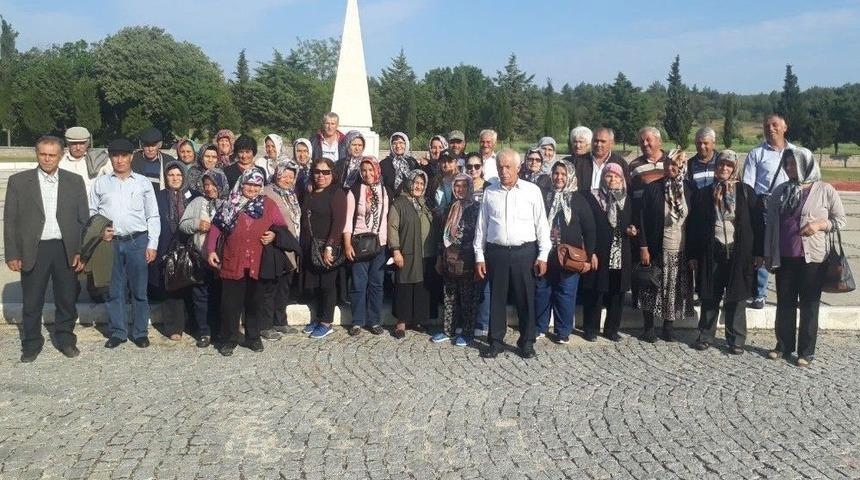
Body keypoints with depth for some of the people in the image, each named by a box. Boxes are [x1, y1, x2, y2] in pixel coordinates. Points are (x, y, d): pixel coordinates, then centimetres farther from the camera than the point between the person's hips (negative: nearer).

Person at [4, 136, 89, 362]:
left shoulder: (75, 181, 4)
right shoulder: (18, 181, 1)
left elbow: (83, 219, 4)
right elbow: (10, 220, 2)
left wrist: (81, 252, -1)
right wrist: (12, 254, -3)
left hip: (66, 250, 1)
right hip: (33, 251, -1)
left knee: (67, 299, 10)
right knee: (32, 301, 8)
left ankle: (66, 339, 27)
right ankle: (31, 344, 24)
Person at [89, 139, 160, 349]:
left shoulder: (143, 182, 7)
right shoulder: (100, 183, 10)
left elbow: (153, 216, 5)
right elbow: (91, 212, 12)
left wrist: (152, 244, -2)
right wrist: (99, 231, -5)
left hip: (138, 241, -1)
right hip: (110, 242, 1)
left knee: (139, 289, 3)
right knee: (114, 290, 6)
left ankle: (140, 332, 15)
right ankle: (118, 332, 17)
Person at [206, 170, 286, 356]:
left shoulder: (268, 205, 3)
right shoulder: (230, 204, 4)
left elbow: (282, 227, 9)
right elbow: (215, 228, 5)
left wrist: (274, 235, -10)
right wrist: (211, 250, -5)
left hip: (258, 264, 1)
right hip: (232, 262, 0)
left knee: (254, 303, 12)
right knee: (230, 304, 4)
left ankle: (253, 338, 25)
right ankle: (228, 340, 16)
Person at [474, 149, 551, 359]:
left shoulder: (532, 191, 1)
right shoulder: (489, 192, 7)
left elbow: (541, 224, 1)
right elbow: (481, 225, 9)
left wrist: (543, 255, -3)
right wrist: (479, 256, 6)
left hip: (525, 252, -1)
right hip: (496, 252, 2)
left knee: (525, 299, 5)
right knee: (496, 298, 7)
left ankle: (527, 342, 18)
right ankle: (496, 341, 19)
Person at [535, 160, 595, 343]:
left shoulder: (578, 200, -1)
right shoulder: (544, 197, 5)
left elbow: (589, 229, 0)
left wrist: (588, 255, -4)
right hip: (545, 255, 2)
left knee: (565, 294, 4)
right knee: (541, 292, 8)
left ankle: (563, 331, 16)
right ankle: (539, 328, 22)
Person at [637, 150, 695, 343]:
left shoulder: (690, 189, 2)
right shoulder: (653, 188, -4)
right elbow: (643, 219, -3)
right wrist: (643, 247, -9)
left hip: (681, 251, 2)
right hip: (657, 250, -2)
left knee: (676, 290, 7)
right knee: (653, 288, 4)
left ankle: (669, 327, 21)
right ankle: (649, 328, 16)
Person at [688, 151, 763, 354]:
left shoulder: (746, 192, 4)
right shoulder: (705, 194, 7)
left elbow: (757, 223, 2)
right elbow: (694, 225, 7)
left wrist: (758, 252, -4)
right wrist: (693, 255, 2)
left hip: (739, 252, -1)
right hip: (711, 252, 1)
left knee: (736, 298, 3)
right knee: (709, 297, 6)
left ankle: (736, 339, 13)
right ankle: (706, 336, 17)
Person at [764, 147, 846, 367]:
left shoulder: (825, 190, -1)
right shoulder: (779, 192, 10)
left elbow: (841, 219, 2)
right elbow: (770, 224, 12)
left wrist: (820, 224, -16)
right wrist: (768, 254, 10)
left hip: (812, 258, -4)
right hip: (784, 258, 4)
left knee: (809, 305, 3)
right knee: (785, 304, 11)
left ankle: (806, 352, 11)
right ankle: (784, 346, 22)